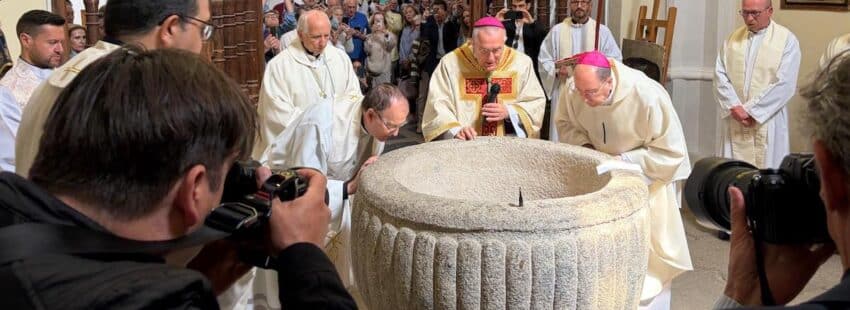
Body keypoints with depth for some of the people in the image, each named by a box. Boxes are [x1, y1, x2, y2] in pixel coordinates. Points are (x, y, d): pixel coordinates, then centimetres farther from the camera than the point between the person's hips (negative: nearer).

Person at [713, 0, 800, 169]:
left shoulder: (787, 40, -3)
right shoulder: (733, 38, 9)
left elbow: (784, 84, -10)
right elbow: (720, 75, 3)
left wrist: (750, 110, -13)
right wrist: (734, 107, -11)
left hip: (767, 122, -3)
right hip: (733, 120, 3)